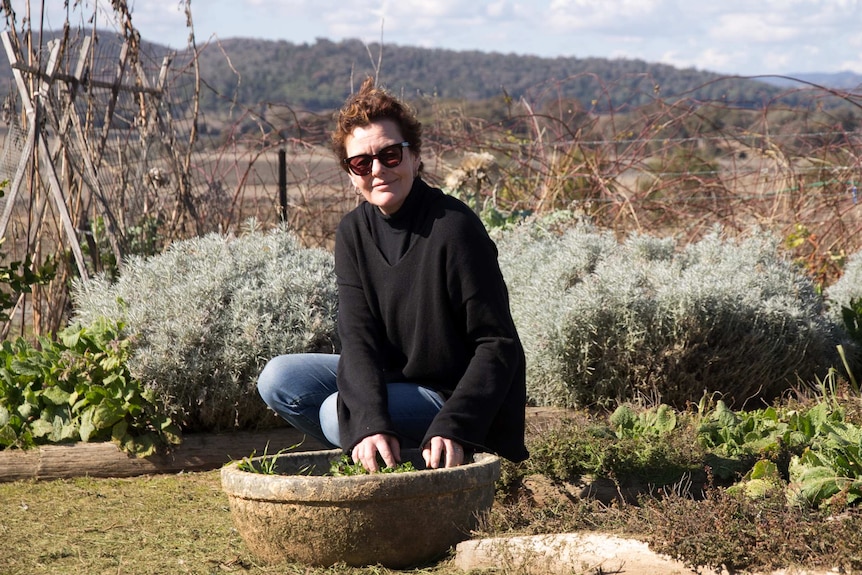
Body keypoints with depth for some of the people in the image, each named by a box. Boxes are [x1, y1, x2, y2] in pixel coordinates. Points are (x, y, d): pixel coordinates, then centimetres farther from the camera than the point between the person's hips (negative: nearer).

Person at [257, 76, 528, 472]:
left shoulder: (454, 228, -20)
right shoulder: (353, 232, -2)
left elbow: (498, 344, -20)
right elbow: (358, 336, -13)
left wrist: (452, 428, -33)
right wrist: (370, 421, -32)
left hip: (453, 394, -7)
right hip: (391, 378, 7)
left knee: (336, 414, -25)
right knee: (279, 380, -6)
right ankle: (375, 458, 3)